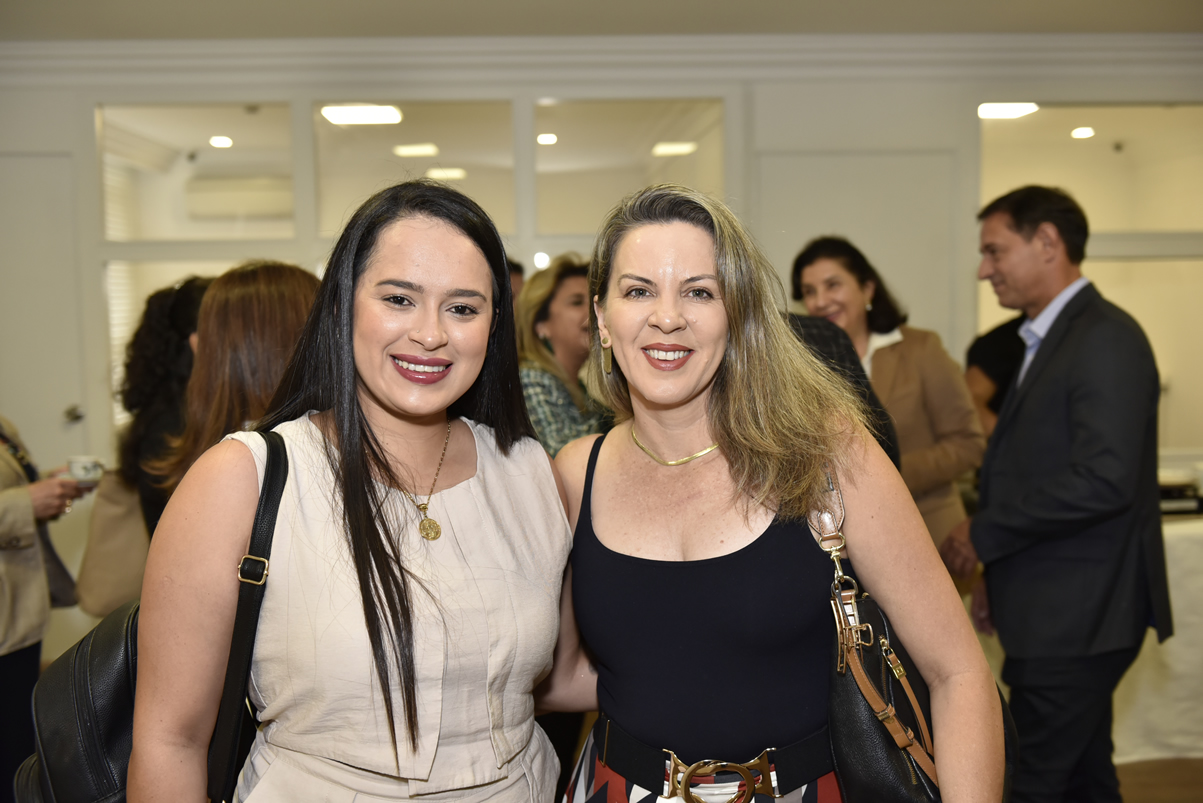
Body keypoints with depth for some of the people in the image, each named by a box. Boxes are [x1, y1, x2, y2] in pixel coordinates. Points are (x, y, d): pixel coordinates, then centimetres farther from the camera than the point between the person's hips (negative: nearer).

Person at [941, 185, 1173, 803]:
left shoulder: (1105, 339, -16)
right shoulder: (1049, 340, 15)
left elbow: (1103, 480, -26)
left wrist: (984, 533, -17)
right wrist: (998, 576, 15)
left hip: (1076, 618, -10)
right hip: (1061, 614, 10)